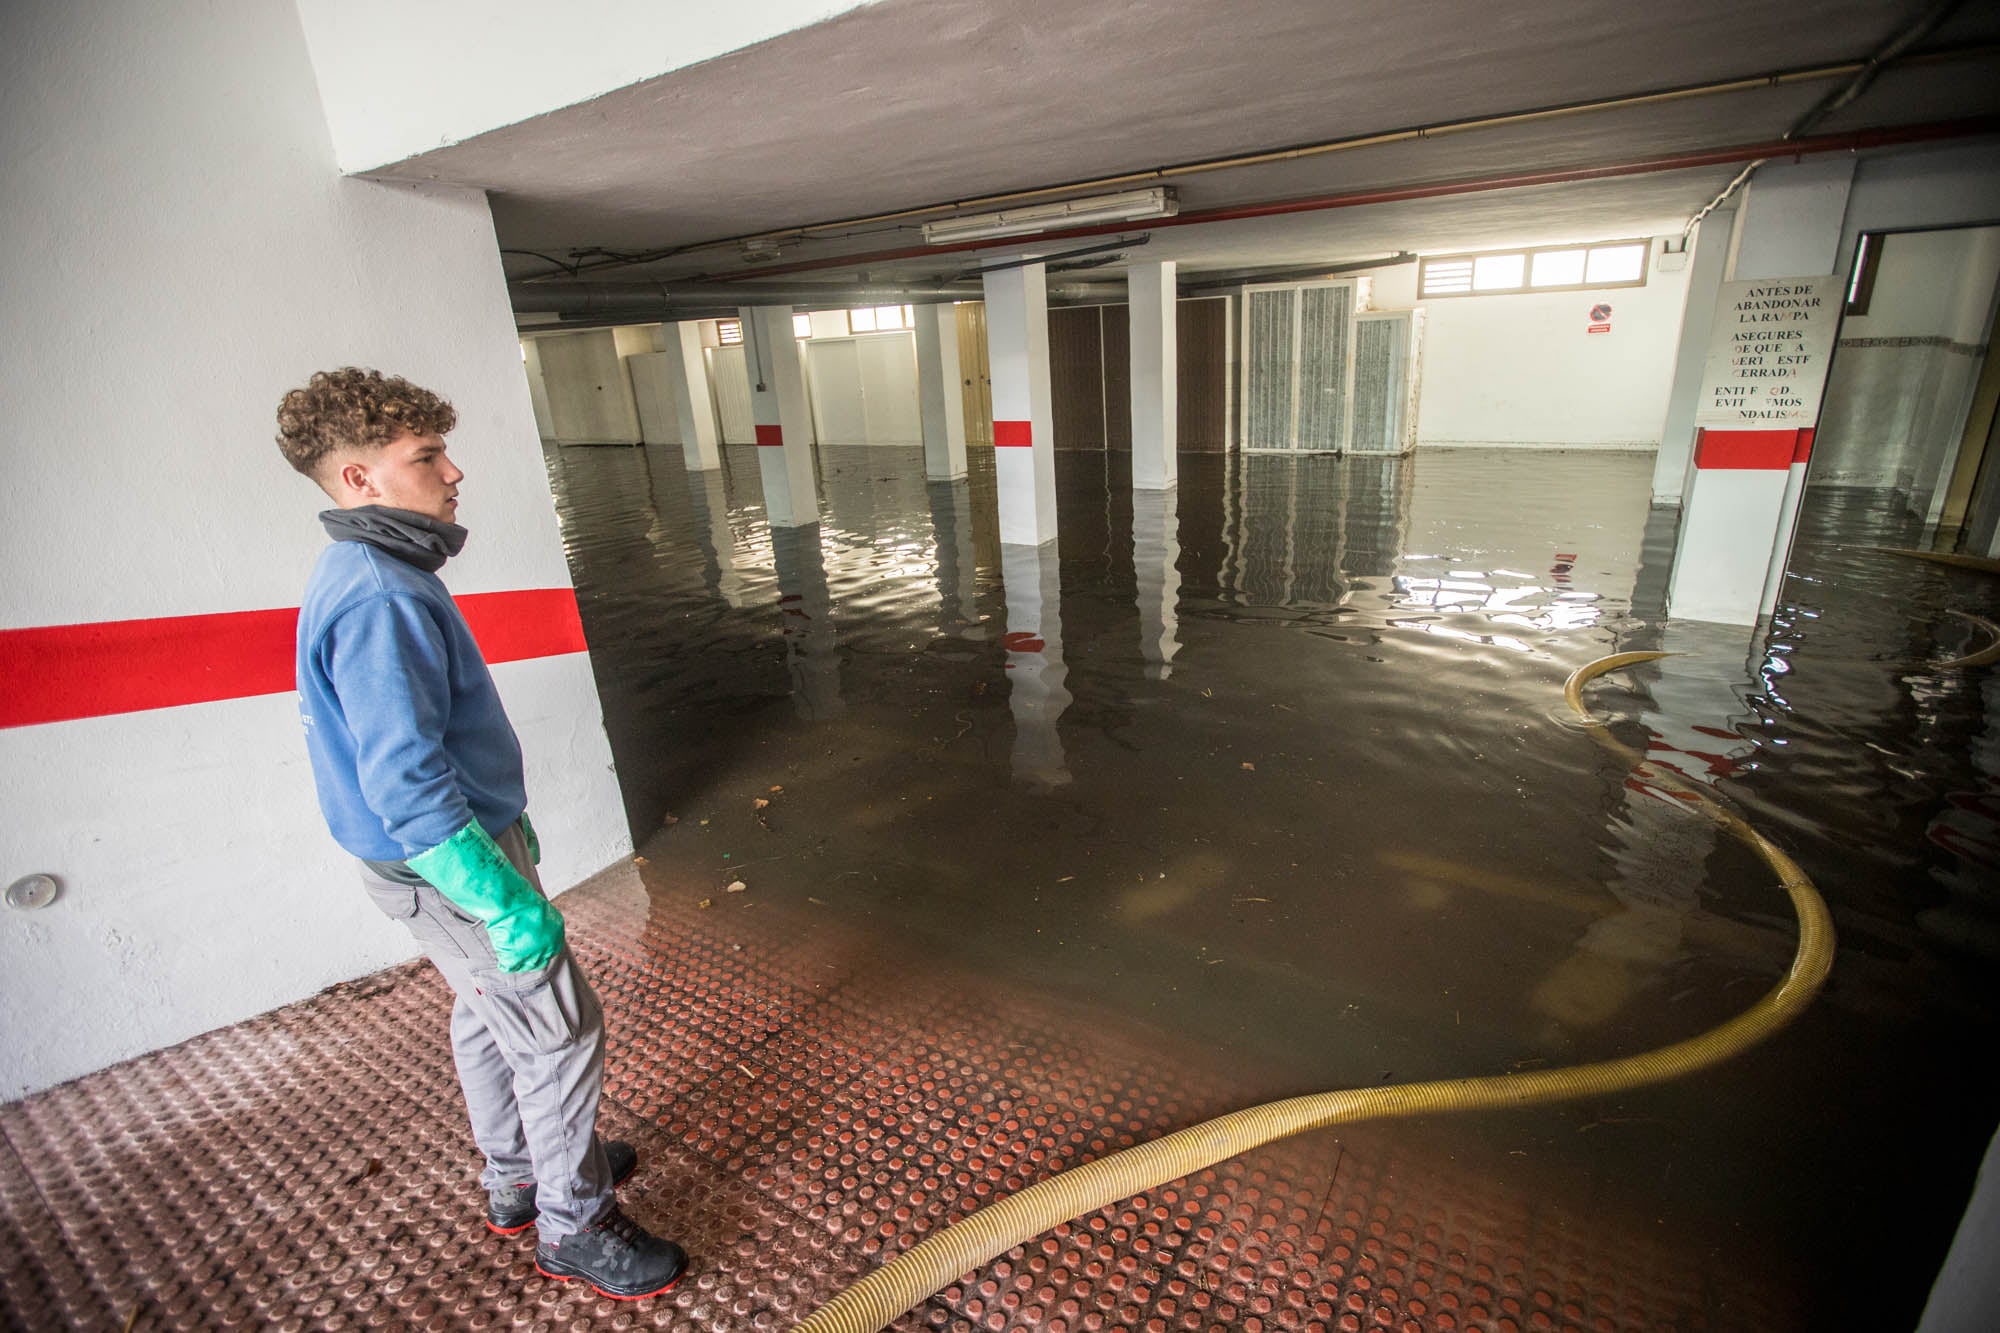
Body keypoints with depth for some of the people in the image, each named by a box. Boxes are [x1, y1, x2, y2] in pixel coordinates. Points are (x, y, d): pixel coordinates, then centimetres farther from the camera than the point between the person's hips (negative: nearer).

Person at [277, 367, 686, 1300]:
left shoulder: (370, 576, 7)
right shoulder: (380, 599, -27)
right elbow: (405, 786, -30)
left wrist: (504, 819, 22)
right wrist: (506, 901, -26)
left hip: (450, 846, 10)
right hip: (448, 867, -10)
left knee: (488, 1015, 24)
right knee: (561, 1034, 3)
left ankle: (517, 1181, 45)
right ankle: (572, 1225, 24)